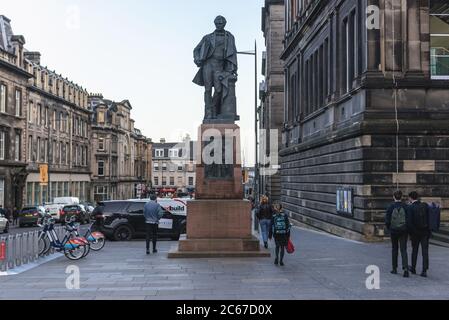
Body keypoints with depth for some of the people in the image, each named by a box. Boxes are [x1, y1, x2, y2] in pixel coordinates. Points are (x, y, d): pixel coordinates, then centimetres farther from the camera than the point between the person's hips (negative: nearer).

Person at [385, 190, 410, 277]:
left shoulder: (391, 207, -7)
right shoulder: (405, 206, -5)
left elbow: (387, 220, -8)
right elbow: (409, 219, -6)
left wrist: (389, 228, 10)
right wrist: (408, 229, 9)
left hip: (394, 231, 0)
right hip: (404, 231, 0)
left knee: (395, 249, 15)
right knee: (403, 250, 2)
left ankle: (395, 268, 21)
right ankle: (405, 268, -16)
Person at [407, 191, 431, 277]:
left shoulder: (410, 207, -10)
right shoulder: (425, 205, -1)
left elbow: (410, 222, -14)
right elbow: (429, 219, -1)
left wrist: (410, 233, -6)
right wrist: (429, 230, 6)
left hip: (415, 232, -1)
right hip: (425, 232, 1)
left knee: (414, 250, 14)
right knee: (425, 251, 2)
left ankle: (413, 269, 26)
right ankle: (424, 271, -3)